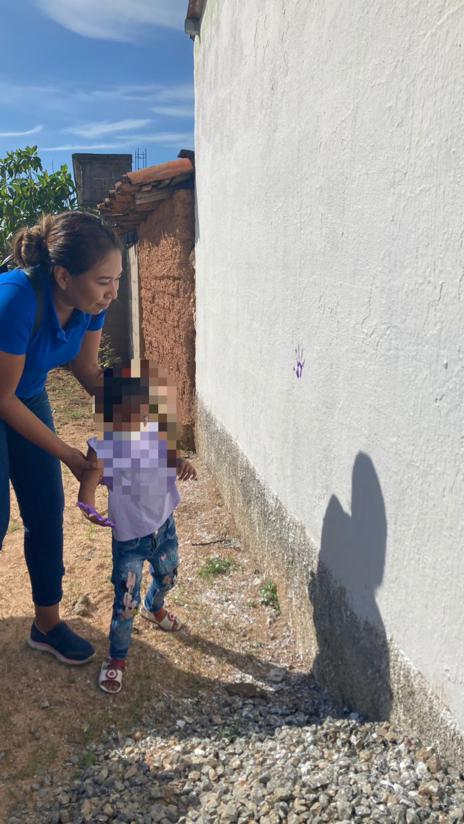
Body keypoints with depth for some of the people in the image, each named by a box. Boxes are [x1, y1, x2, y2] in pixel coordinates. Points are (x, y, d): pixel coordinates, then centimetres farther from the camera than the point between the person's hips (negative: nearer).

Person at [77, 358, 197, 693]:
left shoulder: (157, 432, -10)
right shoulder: (102, 448, -25)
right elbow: (88, 487, -29)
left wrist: (184, 464, -17)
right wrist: (89, 509, -51)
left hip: (164, 526, 5)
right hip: (129, 538, -5)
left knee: (167, 577, 28)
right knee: (126, 602, 1)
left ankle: (154, 608, 64)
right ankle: (117, 658, 28)